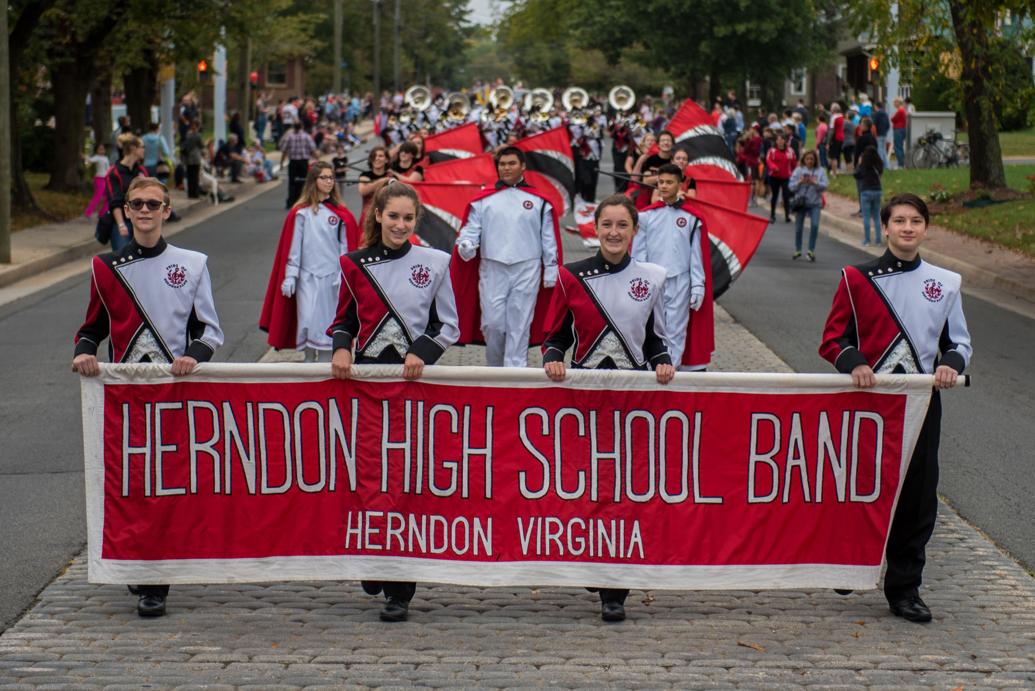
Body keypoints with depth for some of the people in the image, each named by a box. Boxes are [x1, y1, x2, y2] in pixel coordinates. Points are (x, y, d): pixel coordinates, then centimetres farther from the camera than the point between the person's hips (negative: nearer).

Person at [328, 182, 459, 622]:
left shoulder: (434, 264, 3)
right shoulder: (354, 265, 7)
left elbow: (449, 326, 7)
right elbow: (343, 321, 16)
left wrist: (421, 352, -10)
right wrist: (341, 348, -4)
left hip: (414, 383, -2)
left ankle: (400, 592, -1)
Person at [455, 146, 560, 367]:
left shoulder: (539, 201, 7)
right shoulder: (482, 200, 7)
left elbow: (549, 239, 8)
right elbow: (471, 230, 4)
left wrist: (551, 270, 4)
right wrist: (465, 245, -18)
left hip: (527, 270, 0)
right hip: (492, 269, 0)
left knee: (519, 325, -1)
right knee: (492, 323, -2)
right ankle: (495, 368, 18)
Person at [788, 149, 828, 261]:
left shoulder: (820, 171, 4)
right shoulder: (798, 170, 4)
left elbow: (824, 186, -5)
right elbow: (791, 186, 0)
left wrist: (815, 183, -21)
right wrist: (800, 182, -17)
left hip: (815, 203, -1)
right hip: (800, 202, 1)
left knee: (815, 225, -16)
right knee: (798, 227, 8)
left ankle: (811, 250, -6)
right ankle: (797, 250, 26)